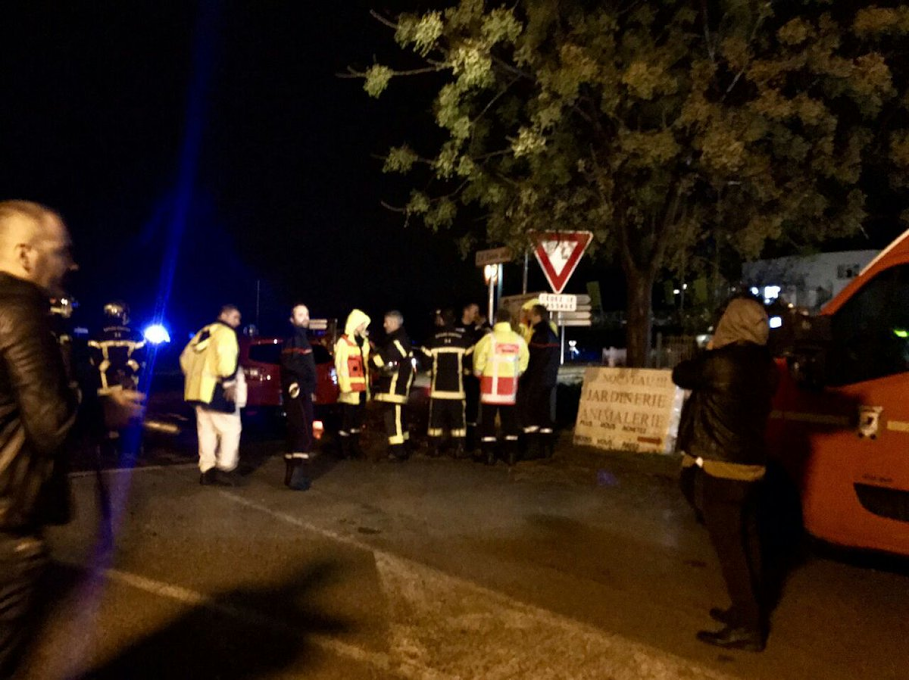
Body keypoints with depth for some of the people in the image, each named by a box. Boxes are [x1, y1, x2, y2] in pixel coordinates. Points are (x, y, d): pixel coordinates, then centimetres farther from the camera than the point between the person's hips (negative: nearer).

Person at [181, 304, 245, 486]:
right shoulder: (226, 333, -9)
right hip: (217, 390, -9)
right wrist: (229, 382, -21)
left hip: (199, 389, 9)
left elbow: (186, 357, 21)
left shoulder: (203, 333, 19)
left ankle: (207, 470, 14)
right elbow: (225, 357, -26)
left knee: (206, 430, 12)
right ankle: (225, 469, -4)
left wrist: (194, 377, 24)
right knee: (230, 429, -1)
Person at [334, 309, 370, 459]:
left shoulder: (363, 343, 18)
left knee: (358, 419, 12)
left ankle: (355, 447, 21)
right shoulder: (343, 342, -7)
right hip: (350, 390, -7)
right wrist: (345, 387, -17)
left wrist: (367, 387, 16)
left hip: (361, 389, 7)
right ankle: (345, 450, 5)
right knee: (347, 420, -3)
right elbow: (340, 367, -12)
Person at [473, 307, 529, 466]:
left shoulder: (489, 338, -11)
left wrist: (478, 373, 7)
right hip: (510, 385, 3)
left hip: (490, 384, -3)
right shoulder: (519, 340, 1)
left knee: (488, 419, 5)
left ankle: (490, 454, 3)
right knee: (510, 419, 13)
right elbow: (524, 361, 4)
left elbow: (478, 359, -11)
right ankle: (511, 454, 13)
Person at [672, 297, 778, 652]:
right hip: (751, 464, 8)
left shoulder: (720, 362, -21)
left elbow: (681, 375, -4)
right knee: (746, 542, 18)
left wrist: (708, 353, 9)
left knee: (729, 546, 0)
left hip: (720, 468, -8)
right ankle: (751, 613, 30)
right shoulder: (765, 367, 4)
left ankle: (747, 626, 5)